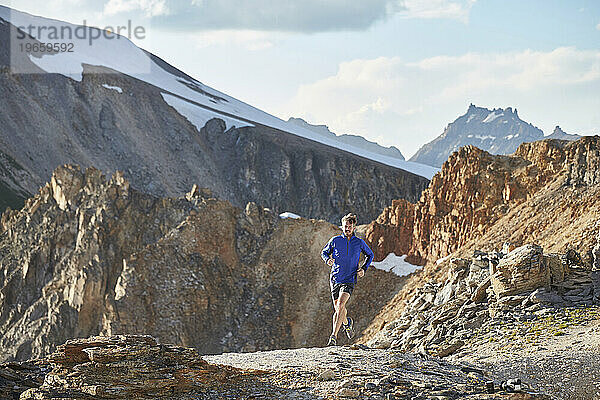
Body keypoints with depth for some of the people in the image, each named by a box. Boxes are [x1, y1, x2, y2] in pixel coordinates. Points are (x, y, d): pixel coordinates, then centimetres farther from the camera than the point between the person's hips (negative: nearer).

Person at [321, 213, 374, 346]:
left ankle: (334, 336, -24)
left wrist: (364, 268, 2)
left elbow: (370, 255, 17)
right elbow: (324, 252, 13)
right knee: (337, 309, 12)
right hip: (335, 278, 2)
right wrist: (328, 260, -10)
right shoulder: (335, 240, 0)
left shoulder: (359, 243, 0)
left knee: (340, 304, -22)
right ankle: (347, 322, 46)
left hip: (349, 280, -2)